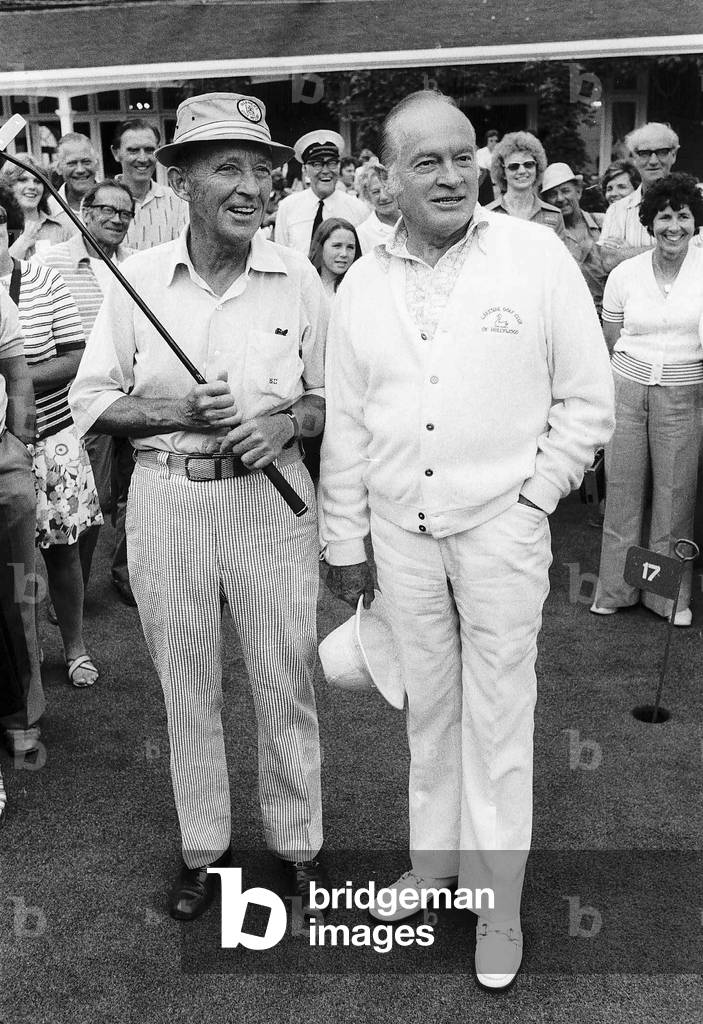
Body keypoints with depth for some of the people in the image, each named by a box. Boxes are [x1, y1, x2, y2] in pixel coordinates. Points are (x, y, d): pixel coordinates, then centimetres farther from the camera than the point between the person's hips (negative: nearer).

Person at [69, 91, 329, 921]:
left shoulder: (298, 279, -1)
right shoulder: (135, 278, -2)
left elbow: (332, 397, 7)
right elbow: (91, 402, 2)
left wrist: (285, 421, -14)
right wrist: (177, 410, -15)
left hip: (271, 496, 0)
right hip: (166, 500, 1)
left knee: (286, 681, 9)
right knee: (186, 687, 13)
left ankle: (297, 841, 31)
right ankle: (201, 847, 33)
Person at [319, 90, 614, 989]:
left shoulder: (536, 255, -6)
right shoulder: (361, 285, 3)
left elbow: (587, 401, -2)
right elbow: (344, 426, 7)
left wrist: (532, 496, -7)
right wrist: (344, 544, 9)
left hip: (500, 522, -3)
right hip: (400, 529, 3)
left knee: (497, 719, 6)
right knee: (427, 705, 17)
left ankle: (498, 908, 24)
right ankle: (432, 860, 37)